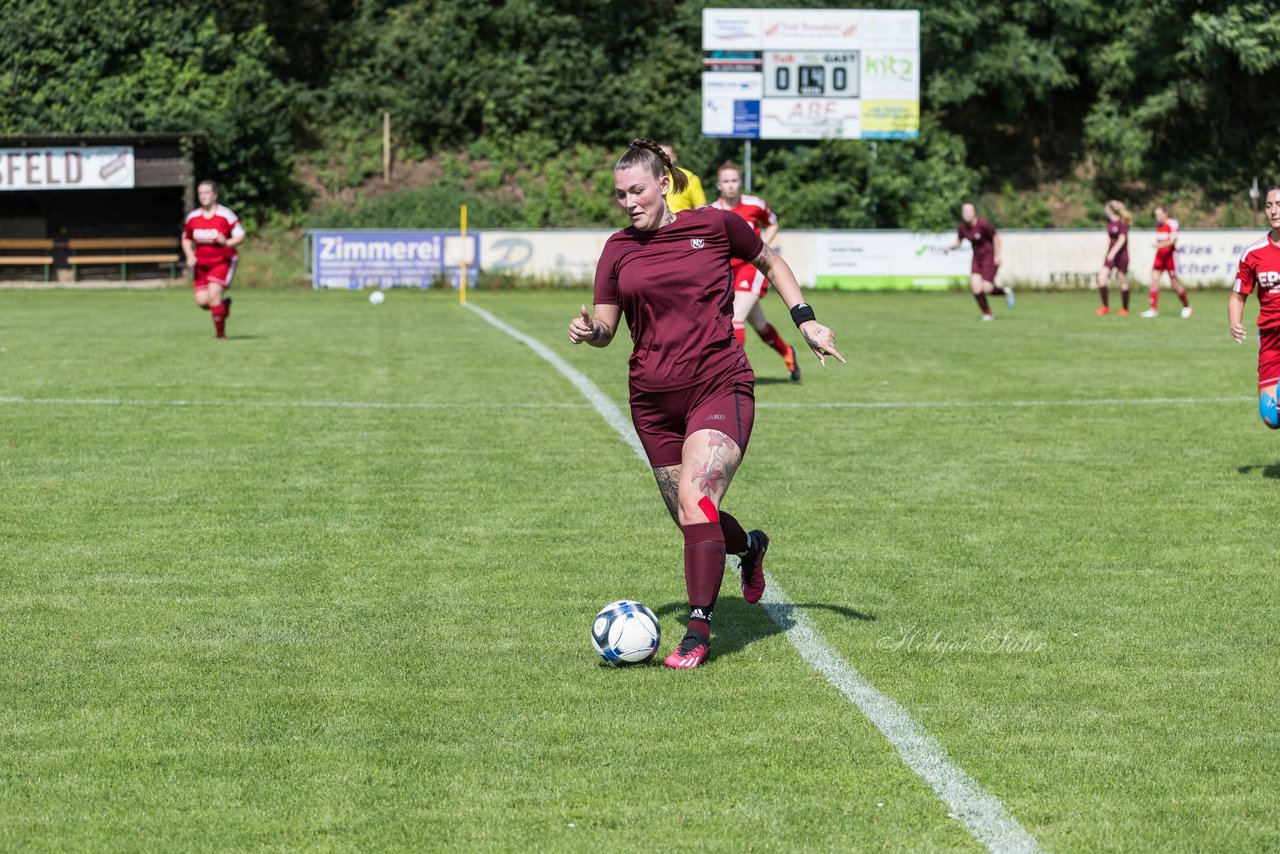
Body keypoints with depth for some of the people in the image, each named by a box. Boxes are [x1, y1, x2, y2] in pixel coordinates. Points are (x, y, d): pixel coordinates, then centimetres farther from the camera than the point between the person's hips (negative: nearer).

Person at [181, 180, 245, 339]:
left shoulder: (225, 215, -9)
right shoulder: (192, 217, 4)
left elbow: (240, 236, -8)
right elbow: (186, 239, 16)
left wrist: (227, 242, -28)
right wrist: (190, 255, -2)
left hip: (223, 261, -5)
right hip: (201, 263, 5)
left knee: (213, 295, -18)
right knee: (202, 301, -6)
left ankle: (220, 332, 0)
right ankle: (224, 304, 27)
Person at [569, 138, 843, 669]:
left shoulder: (715, 225, -1)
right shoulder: (619, 250, 6)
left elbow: (771, 263, 15)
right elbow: (606, 326, 11)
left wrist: (807, 323, 8)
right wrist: (589, 331, -12)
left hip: (720, 385, -4)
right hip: (653, 400, 4)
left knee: (694, 498, -22)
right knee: (692, 520, 9)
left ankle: (698, 631, -15)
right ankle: (749, 547, 44)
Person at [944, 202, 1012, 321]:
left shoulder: (983, 224, -21)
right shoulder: (962, 227, -4)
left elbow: (996, 237, -11)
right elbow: (958, 242, 9)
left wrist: (997, 256, -11)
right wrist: (950, 248, -12)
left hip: (990, 257, -5)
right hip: (977, 258, 5)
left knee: (986, 288, -15)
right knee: (975, 287, -12)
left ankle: (1004, 291, 19)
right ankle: (987, 313, 8)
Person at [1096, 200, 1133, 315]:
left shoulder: (1122, 223, -12)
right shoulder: (1109, 222, 10)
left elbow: (1122, 239, -22)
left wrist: (1113, 252, -33)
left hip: (1121, 255, -7)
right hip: (1110, 255, 7)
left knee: (1123, 282, 2)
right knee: (1101, 279, -8)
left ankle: (1125, 309, 13)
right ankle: (1106, 307, 1)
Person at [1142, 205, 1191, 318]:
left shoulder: (1172, 223, -11)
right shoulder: (1158, 224, 12)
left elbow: (1173, 240, -21)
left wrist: (1162, 245, -37)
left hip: (1170, 255, -7)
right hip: (1160, 255, 7)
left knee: (1174, 282, 0)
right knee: (1154, 279, -6)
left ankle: (1186, 306, 19)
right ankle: (1153, 309, -6)